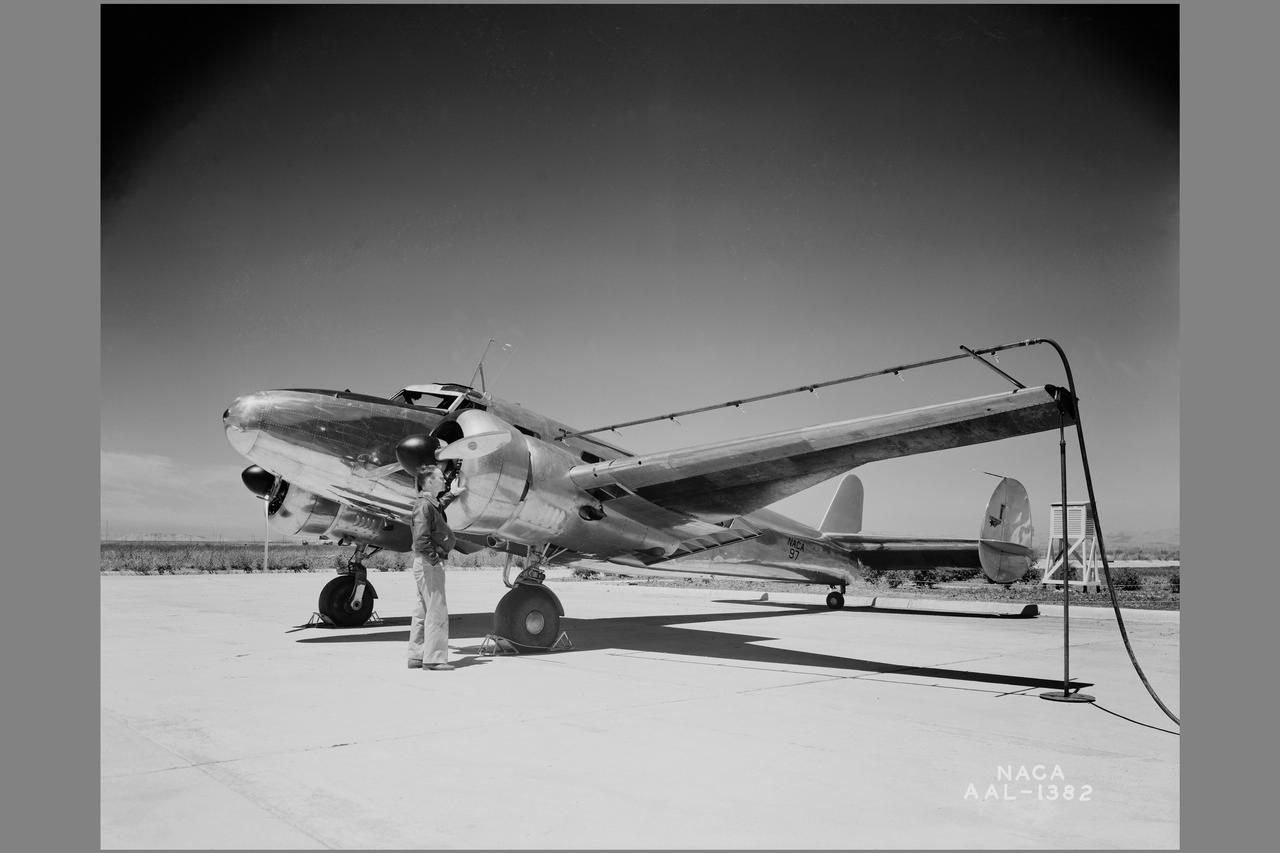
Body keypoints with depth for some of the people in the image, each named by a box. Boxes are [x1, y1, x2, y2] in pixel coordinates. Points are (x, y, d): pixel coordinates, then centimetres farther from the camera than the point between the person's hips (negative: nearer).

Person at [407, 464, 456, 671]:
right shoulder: (423, 505, -15)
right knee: (437, 610, -6)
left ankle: (416, 655, 21)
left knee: (423, 610, 14)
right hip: (428, 563, -10)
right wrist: (435, 559, -21)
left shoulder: (433, 504, 15)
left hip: (431, 563, 10)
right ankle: (434, 658, -1)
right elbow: (421, 540, -23)